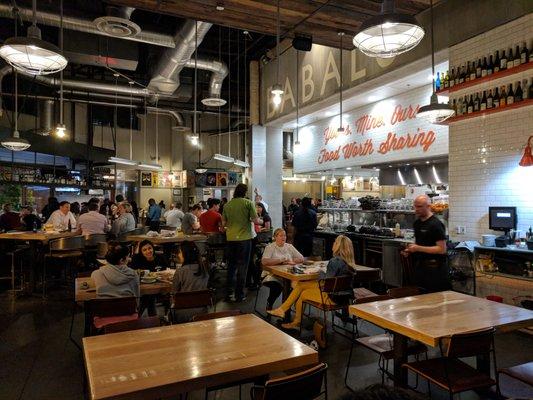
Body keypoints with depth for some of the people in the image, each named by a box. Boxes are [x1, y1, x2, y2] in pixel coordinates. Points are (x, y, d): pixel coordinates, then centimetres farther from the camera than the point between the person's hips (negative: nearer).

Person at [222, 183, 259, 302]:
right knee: (242, 267, 5)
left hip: (230, 239, 3)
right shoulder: (248, 203, -7)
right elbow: (255, 220, -9)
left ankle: (229, 293, 17)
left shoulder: (227, 205, 4)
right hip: (244, 238, -3)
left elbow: (223, 223, 9)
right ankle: (239, 295, 9)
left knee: (231, 266, 14)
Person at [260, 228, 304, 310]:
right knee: (277, 286, -34)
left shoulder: (289, 246, 13)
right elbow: (264, 262, -18)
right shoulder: (270, 247, -1)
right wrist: (280, 260, -19)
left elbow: (301, 258, 7)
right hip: (272, 274, -4)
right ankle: (269, 304, -1)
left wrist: (292, 261, -12)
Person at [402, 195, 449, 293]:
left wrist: (418, 248, -21)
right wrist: (410, 250, 4)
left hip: (433, 268, -8)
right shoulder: (417, 223, 11)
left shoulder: (436, 224, -13)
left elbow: (442, 249, -18)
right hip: (419, 266, 8)